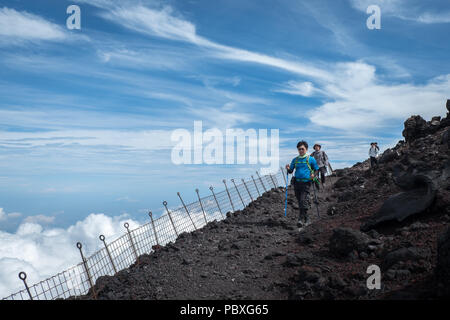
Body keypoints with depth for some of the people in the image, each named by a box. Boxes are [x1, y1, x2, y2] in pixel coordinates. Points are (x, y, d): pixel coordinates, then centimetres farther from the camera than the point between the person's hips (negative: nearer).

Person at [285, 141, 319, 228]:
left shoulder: (311, 159, 3)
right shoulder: (295, 160, 13)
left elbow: (316, 169, 9)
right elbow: (291, 171, 17)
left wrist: (313, 175, -11)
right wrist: (288, 169, -6)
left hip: (306, 183, -4)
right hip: (297, 183, 5)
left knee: (303, 201, -16)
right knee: (300, 202, 9)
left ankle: (301, 219, -16)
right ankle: (306, 219, 22)